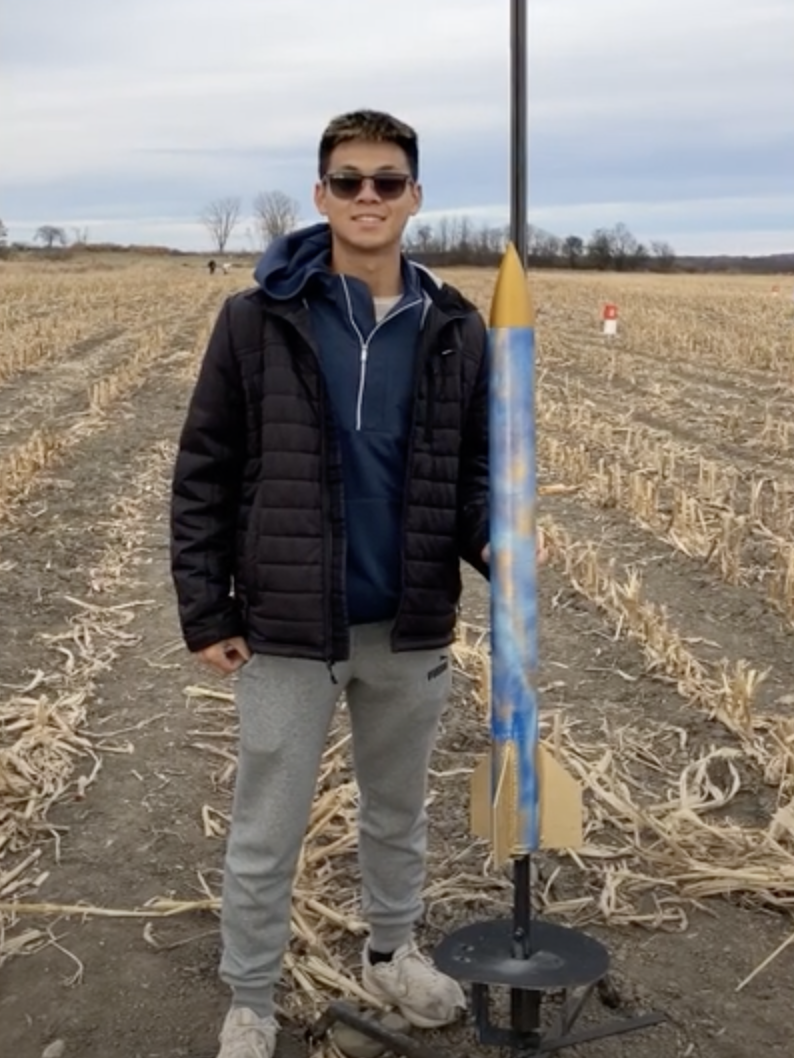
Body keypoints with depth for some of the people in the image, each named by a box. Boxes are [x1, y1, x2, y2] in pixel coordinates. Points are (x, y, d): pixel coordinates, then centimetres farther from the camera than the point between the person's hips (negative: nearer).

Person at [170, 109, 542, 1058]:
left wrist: (494, 543, -14)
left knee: (398, 811, 22)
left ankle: (391, 954, 45)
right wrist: (204, 609, -7)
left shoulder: (455, 330, 0)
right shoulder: (257, 321, -7)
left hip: (413, 629, 3)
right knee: (265, 835, 9)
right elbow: (203, 475, -3)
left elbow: (474, 468, 7)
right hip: (287, 629, -2)